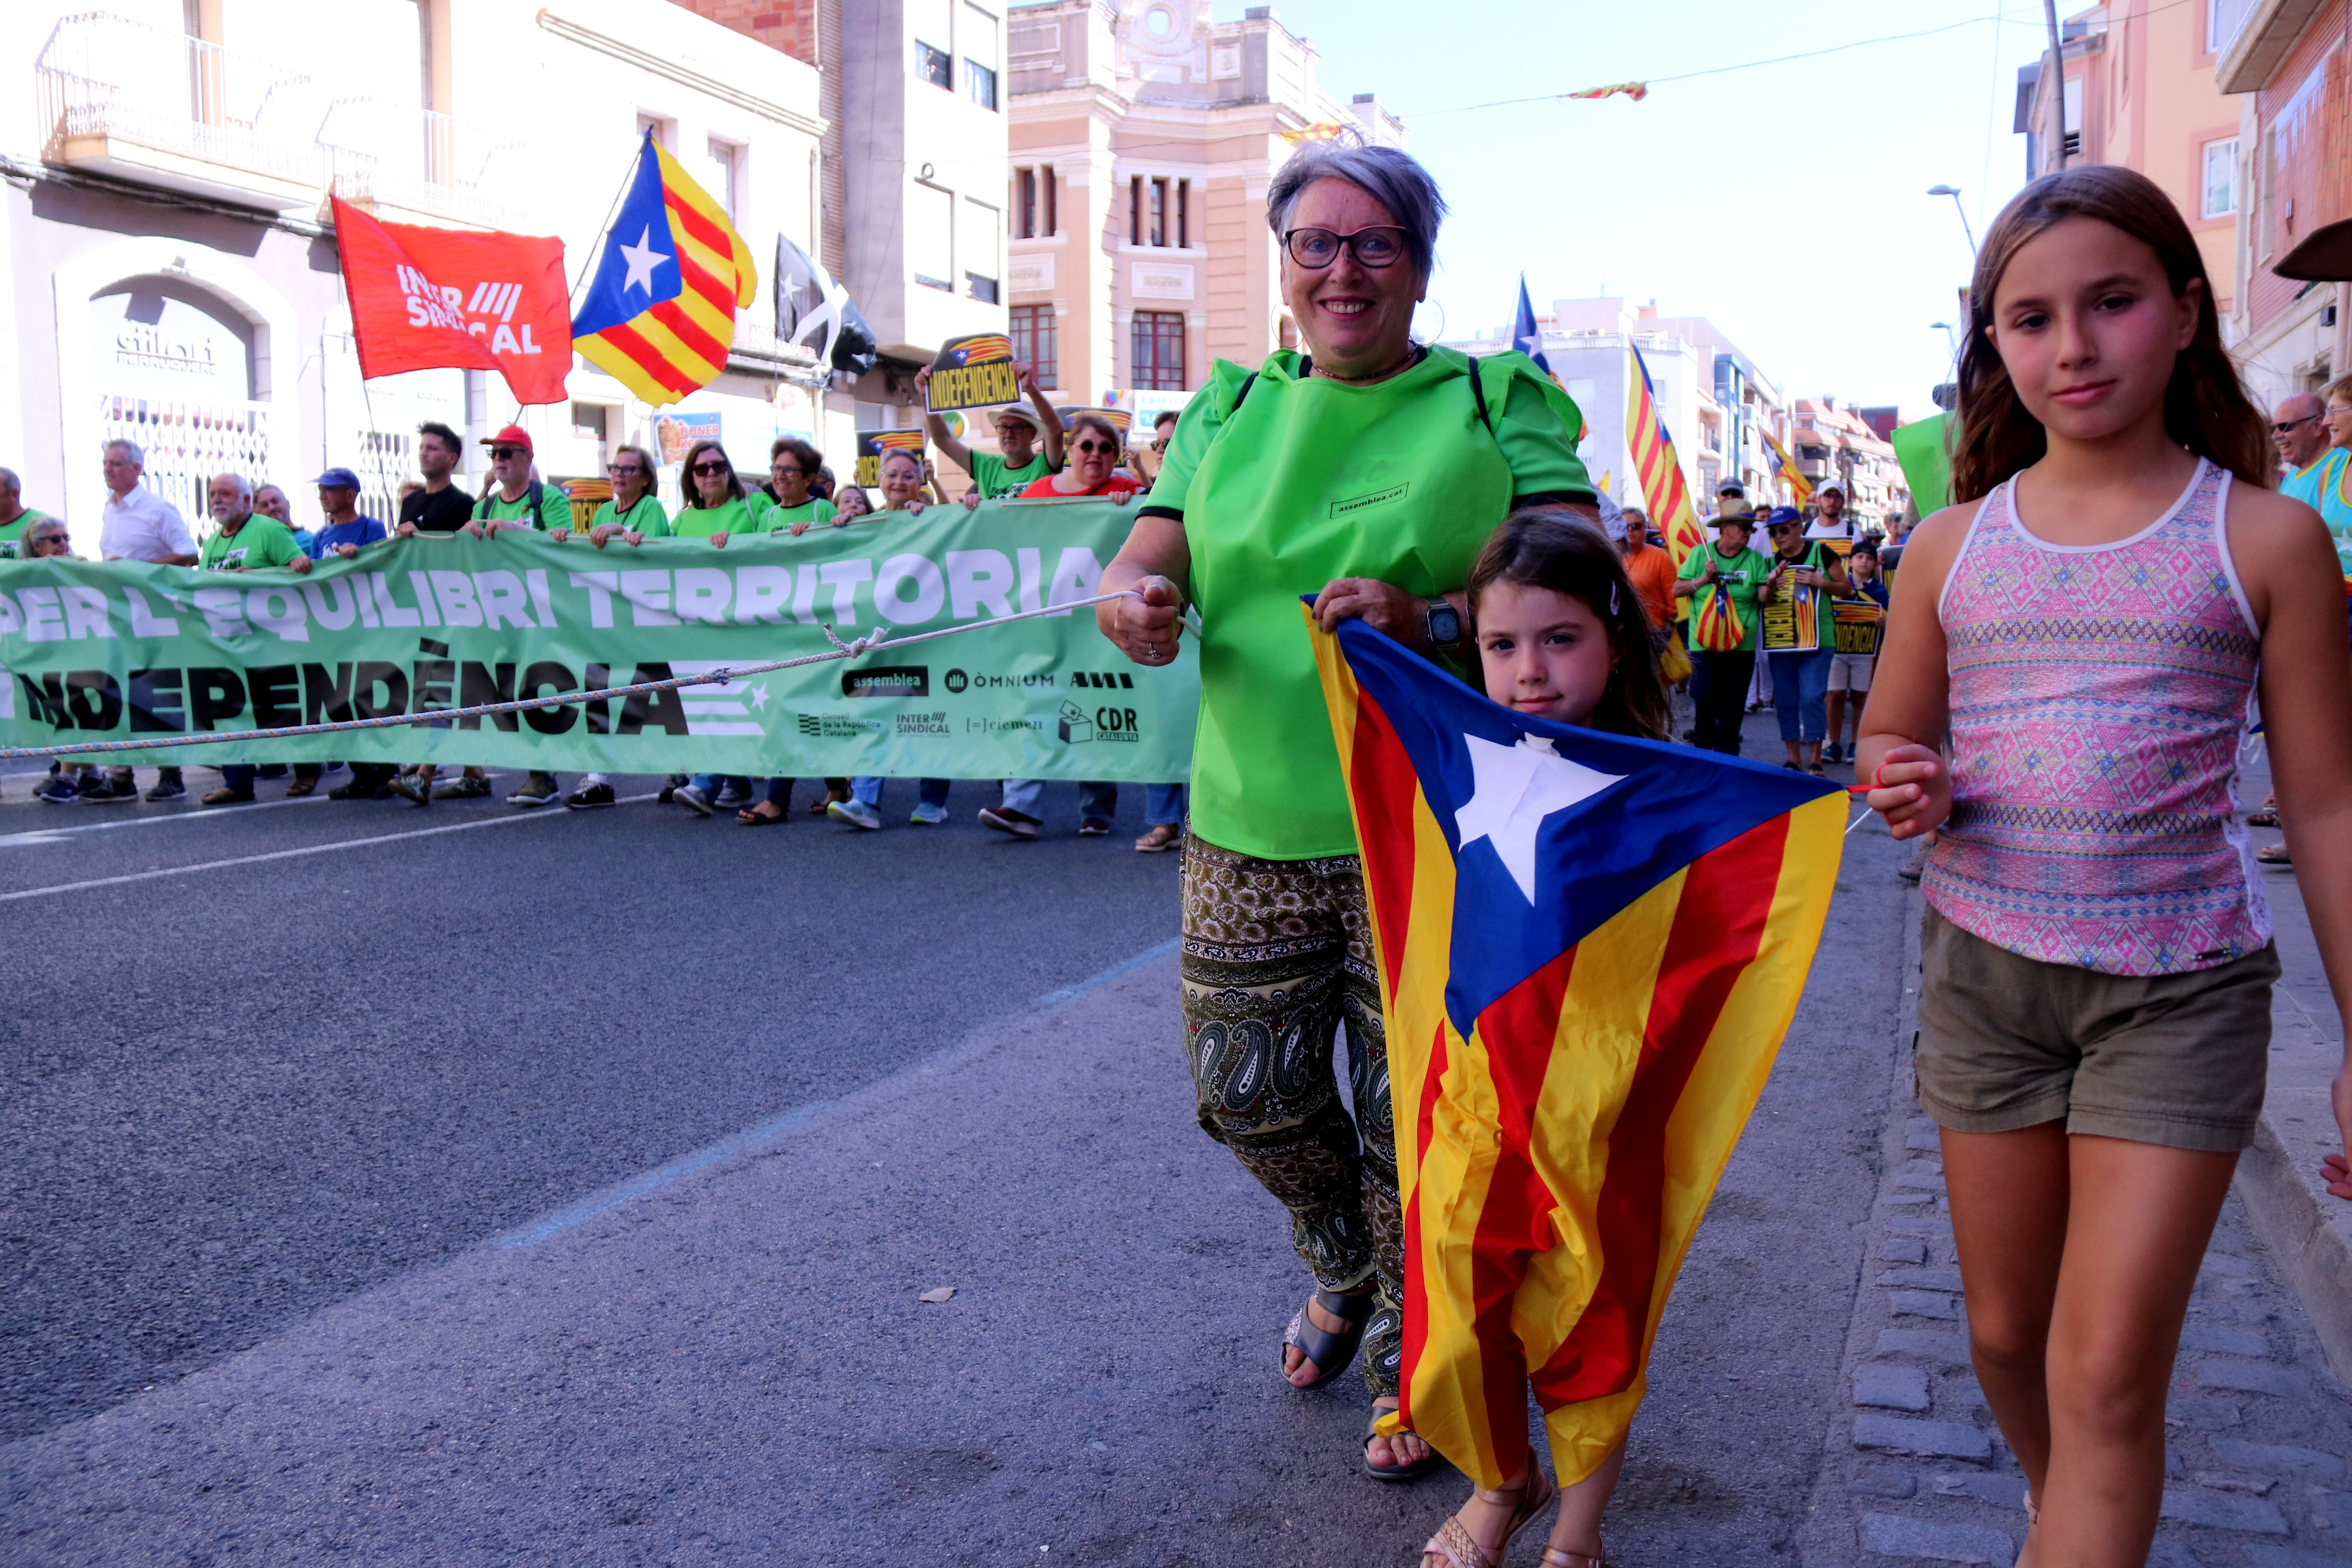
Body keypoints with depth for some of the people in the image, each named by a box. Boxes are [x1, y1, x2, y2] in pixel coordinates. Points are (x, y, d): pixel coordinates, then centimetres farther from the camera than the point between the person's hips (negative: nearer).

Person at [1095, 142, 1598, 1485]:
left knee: (1414, 1112, 4)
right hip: (1250, 831, 4)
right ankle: (1344, 1269, 44)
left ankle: (1406, 1356, 31)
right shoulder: (1228, 411, 12)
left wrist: (1433, 619, -27)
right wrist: (1134, 599, -18)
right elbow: (1146, 564, 7)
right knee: (1246, 1089, 12)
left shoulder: (1500, 405, 0)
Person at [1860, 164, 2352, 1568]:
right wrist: (1903, 793, -14)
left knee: (2107, 1375, -5)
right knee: (2006, 1334, 17)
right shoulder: (1954, 546, 1)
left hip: (2182, 986, -3)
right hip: (1984, 967, 3)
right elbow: (1891, 747, 11)